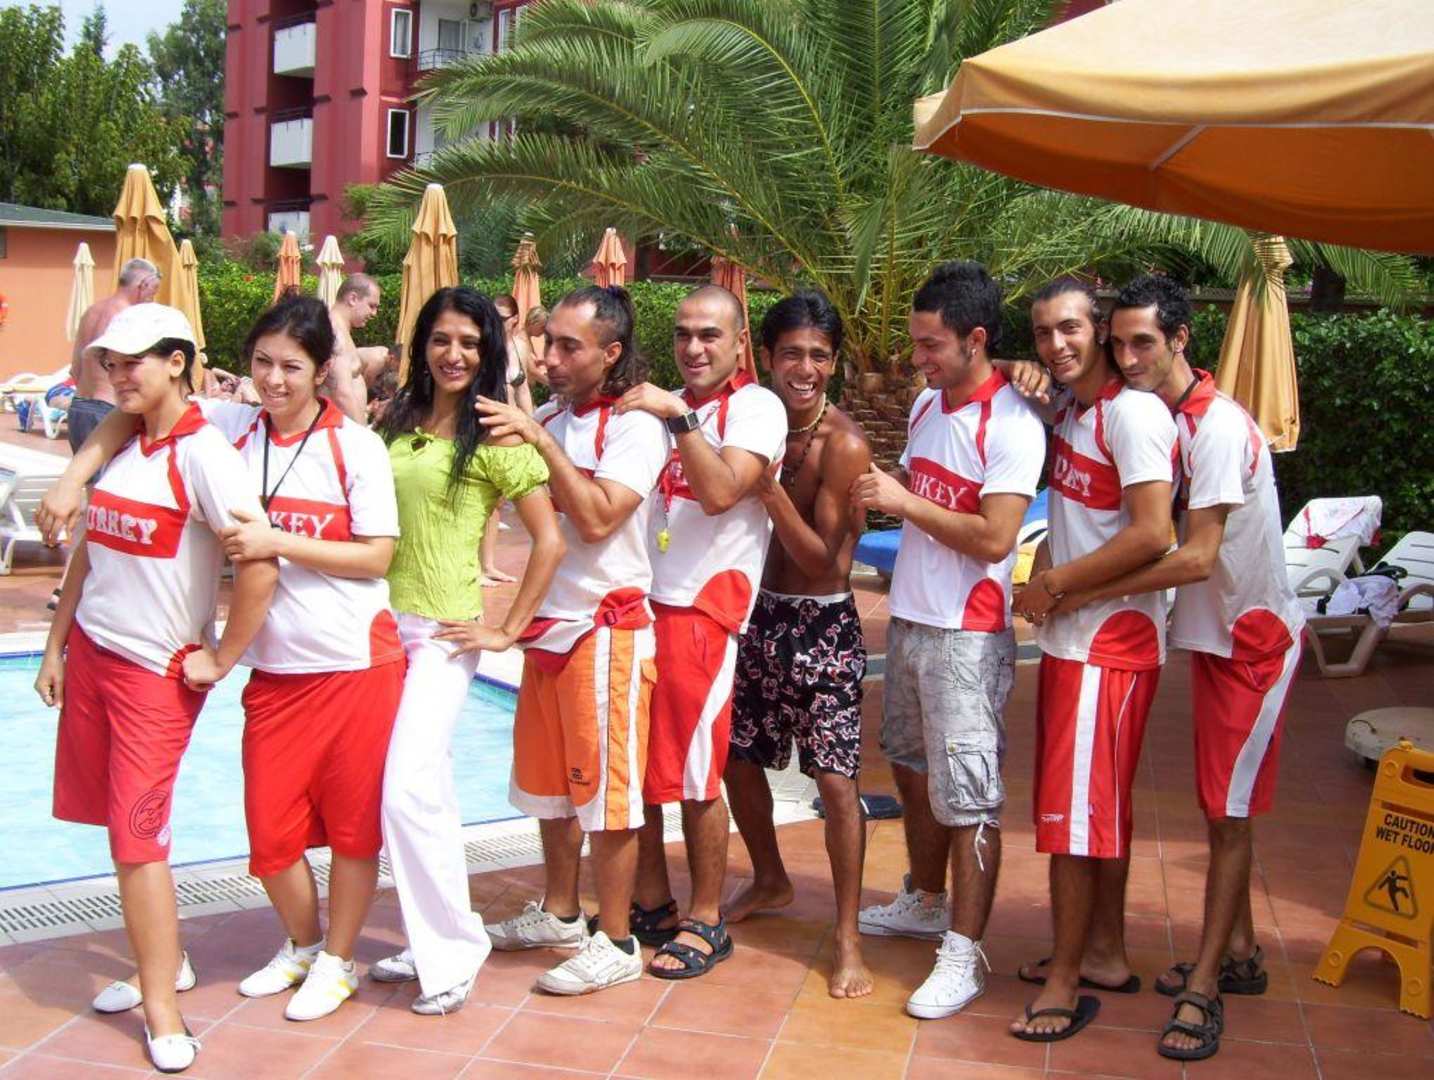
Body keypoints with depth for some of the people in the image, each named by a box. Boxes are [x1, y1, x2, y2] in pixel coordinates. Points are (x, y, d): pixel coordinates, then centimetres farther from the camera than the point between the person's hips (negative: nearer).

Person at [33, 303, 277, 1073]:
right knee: (123, 825, 13)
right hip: (91, 654, 7)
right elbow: (88, 554, 16)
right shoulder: (120, 447, 8)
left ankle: (161, 1012, 6)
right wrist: (56, 647, 13)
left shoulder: (202, 452, -16)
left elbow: (260, 562, -23)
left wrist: (220, 660, -15)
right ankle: (164, 963, 30)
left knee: (137, 836, -5)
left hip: (157, 669, -7)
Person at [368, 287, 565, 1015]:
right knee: (425, 789, 14)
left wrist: (509, 631, -9)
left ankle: (453, 951, 3)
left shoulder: (495, 437, -7)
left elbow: (550, 540, -9)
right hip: (384, 620, 6)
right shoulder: (396, 424, 9)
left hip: (443, 630, -6)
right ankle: (433, 937, 27)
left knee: (409, 790, -13)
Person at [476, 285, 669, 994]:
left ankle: (615, 942, 10)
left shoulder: (633, 425, -12)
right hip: (548, 623, 8)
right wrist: (515, 434, -1)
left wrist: (538, 440, -23)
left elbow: (597, 518, -23)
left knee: (605, 786, -1)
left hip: (607, 628, -8)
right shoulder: (552, 419, 11)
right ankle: (559, 913, 33)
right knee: (548, 779, 17)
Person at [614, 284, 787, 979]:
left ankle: (706, 921, 14)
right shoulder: (663, 403, 18)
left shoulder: (755, 407, -4)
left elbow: (720, 492, -20)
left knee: (694, 775, -1)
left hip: (702, 605, -7)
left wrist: (679, 417, -22)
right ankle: (650, 902, 25)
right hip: (639, 600, 7)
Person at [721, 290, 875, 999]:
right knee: (736, 757, 16)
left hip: (820, 624, -6)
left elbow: (821, 558, -18)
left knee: (835, 779, -7)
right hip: (758, 613, 6)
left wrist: (770, 488, -28)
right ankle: (770, 881, 41)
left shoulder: (843, 443, -16)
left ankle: (847, 940, 6)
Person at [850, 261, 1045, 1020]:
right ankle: (926, 902, 39)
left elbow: (994, 538, -23)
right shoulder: (927, 403, 10)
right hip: (909, 617, 9)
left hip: (966, 634, -9)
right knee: (914, 770, 21)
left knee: (967, 796, -3)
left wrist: (903, 501, -19)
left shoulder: (1011, 425, -16)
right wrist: (874, 486, 6)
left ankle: (963, 954, 6)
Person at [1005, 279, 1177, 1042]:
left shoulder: (1131, 412, -16)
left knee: (1074, 808, -4)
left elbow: (1151, 535, -23)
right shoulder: (1069, 409, 10)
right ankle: (1106, 953, 29)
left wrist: (1053, 586, -15)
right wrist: (1044, 566, 2)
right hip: (1068, 635, 9)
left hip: (1109, 641, -9)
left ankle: (1065, 980, 7)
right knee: (1102, 804, 17)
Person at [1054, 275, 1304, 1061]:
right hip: (1212, 633, 8)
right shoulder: (1153, 414, 2)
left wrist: (1086, 591, -22)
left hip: (1254, 635, -8)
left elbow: (1196, 556, -27)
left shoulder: (1219, 427, -23)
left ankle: (1204, 988, 4)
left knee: (1228, 812, -3)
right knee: (1221, 807, 15)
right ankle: (1238, 954, 29)